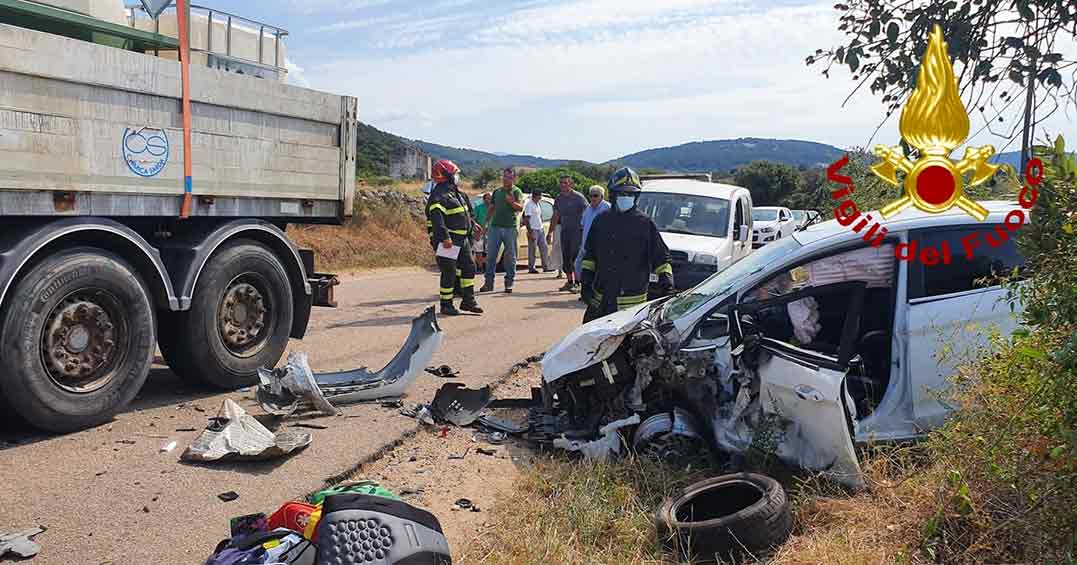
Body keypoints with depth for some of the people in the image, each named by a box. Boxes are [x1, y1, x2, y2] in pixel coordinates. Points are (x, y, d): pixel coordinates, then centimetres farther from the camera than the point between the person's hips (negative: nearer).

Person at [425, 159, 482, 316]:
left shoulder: (455, 192, 16)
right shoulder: (439, 195, -16)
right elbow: (436, 218, -27)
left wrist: (472, 224, 30)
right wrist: (445, 237, -33)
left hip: (462, 239, 10)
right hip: (448, 241, -10)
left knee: (469, 267, 12)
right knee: (449, 272, -4)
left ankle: (468, 301, 21)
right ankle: (446, 305, 6)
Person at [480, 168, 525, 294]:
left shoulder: (516, 191, 2)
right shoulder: (497, 192, 16)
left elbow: (520, 207, -13)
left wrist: (511, 202, -31)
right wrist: (486, 223, 14)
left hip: (510, 228, -4)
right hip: (495, 226, 4)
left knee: (510, 257, 2)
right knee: (490, 255, 3)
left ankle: (509, 283, 9)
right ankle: (488, 282, 9)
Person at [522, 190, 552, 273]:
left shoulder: (539, 203, 13)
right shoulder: (529, 204, -13)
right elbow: (526, 220, -16)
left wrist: (542, 228, 17)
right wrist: (530, 232, -20)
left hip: (540, 230, 8)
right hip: (533, 230, -8)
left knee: (544, 248, 6)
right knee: (532, 250, -2)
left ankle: (546, 267, 11)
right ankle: (531, 268, 5)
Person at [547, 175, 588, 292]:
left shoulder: (578, 197, -7)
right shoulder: (558, 199, 11)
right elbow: (555, 217, 19)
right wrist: (550, 233, 19)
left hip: (577, 230, -6)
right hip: (564, 230, 6)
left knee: (575, 257, -10)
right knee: (565, 258, 8)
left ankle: (577, 283, -6)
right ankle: (569, 282, 19)